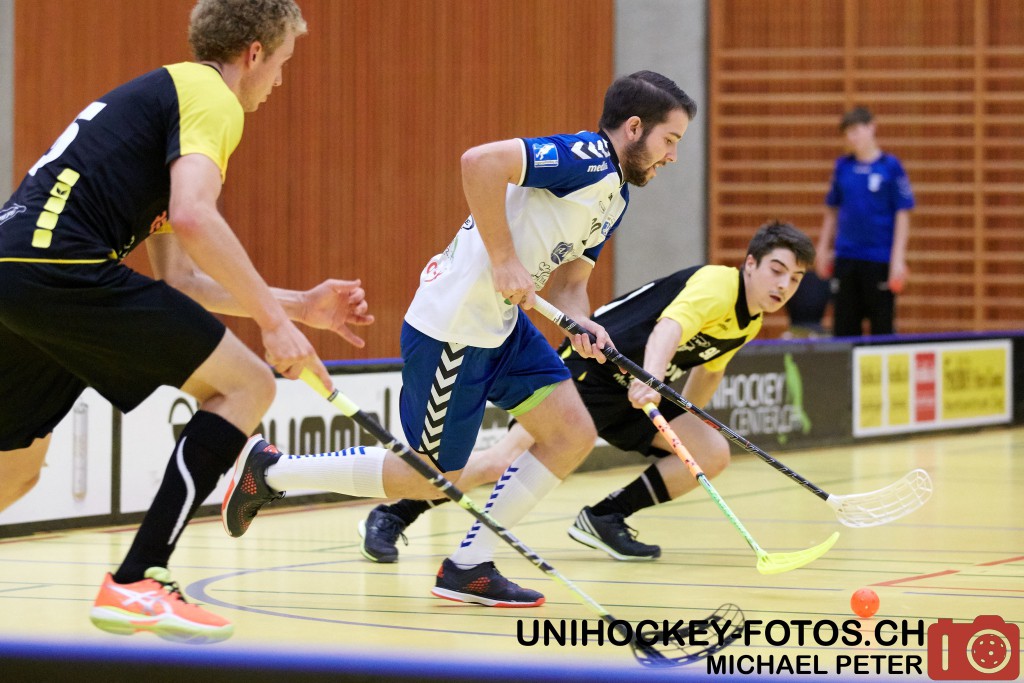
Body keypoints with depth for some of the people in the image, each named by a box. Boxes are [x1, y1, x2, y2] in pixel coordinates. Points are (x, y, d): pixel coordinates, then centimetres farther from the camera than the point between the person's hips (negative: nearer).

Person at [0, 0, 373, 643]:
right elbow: (193, 217, -17)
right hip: (57, 262, -10)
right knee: (244, 384, -2)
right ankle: (136, 583, -9)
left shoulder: (159, 96, 32)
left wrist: (299, 304, 30)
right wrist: (272, 318, -11)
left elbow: (178, 278, 30)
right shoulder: (210, 96, 3)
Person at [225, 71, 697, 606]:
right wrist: (504, 260, -26)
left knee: (573, 433, 2)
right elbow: (480, 162, -30)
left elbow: (568, 279, 16)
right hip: (453, 327, -10)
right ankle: (271, 470, 13)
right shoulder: (586, 158, -18)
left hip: (503, 323, 10)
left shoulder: (615, 197, 14)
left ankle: (468, 567, 8)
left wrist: (580, 323, -6)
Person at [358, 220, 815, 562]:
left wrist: (687, 424, 29)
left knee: (713, 454, -9)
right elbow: (668, 328, -40)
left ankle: (602, 518, 2)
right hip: (590, 370, -9)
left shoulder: (752, 322, 7)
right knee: (505, 460, -21)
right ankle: (392, 515, -6)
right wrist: (649, 379, -57)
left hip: (634, 395, 9)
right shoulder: (718, 284, -20)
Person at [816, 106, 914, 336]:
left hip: (879, 259, -4)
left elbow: (902, 215, -5)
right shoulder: (842, 166, 8)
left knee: (881, 326, 0)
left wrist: (898, 258, -10)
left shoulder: (890, 166, -4)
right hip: (846, 256, 4)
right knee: (844, 326, 4)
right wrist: (823, 248, 14)